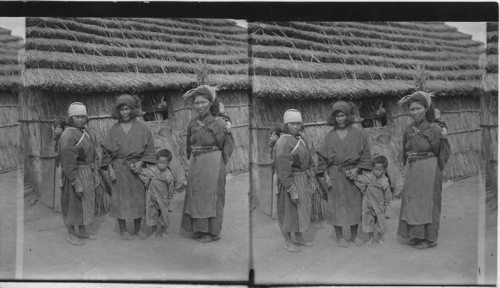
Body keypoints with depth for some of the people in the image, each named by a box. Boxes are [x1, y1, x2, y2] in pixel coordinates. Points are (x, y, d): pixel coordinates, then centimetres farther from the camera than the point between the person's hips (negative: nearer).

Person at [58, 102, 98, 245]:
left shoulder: (84, 132, 8)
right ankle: (71, 234, 18)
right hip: (75, 175, -9)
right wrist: (77, 184, -23)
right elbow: (68, 163, -22)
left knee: (86, 202, 17)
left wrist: (94, 173, 15)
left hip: (87, 173, 9)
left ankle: (82, 230, 31)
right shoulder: (68, 136, -19)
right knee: (73, 204, 4)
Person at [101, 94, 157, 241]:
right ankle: (123, 229, 16)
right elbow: (106, 150, 4)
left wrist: (141, 162, -14)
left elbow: (149, 148, -1)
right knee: (120, 198, 3)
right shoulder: (114, 129, 3)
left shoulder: (142, 127, 0)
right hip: (119, 169, 0)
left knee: (138, 198, 6)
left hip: (137, 167, 0)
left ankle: (137, 228, 21)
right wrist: (109, 168, -5)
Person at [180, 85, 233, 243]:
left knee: (211, 196, 1)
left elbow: (225, 147, -5)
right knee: (195, 195, 10)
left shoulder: (219, 122, -9)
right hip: (195, 164, 6)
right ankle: (198, 229, 22)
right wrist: (192, 159, 11)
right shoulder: (192, 123, 7)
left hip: (213, 163, -6)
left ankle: (212, 231, 12)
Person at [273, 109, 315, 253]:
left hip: (303, 180, 9)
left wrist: (310, 182, 15)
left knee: (302, 210, 17)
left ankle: (299, 238, 32)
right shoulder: (283, 142, -18)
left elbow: (309, 161, 18)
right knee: (289, 211, 3)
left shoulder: (299, 139, 10)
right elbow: (283, 169, -22)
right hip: (291, 181, -9)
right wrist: (292, 190, -23)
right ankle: (288, 242, 17)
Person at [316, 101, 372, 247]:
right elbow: (322, 157, 2)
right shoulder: (329, 136, 2)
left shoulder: (358, 134, 0)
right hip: (334, 176, 0)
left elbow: (365, 154, 0)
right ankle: (339, 236, 15)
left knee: (354, 204, 7)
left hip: (353, 174, 0)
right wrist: (325, 175, -6)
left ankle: (354, 235, 22)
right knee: (336, 205, 3)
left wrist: (357, 169, -12)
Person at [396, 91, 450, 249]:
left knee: (427, 202, 2)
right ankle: (416, 235, 24)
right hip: (411, 171, 6)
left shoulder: (434, 129, -11)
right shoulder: (408, 130, 5)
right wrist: (408, 165, 12)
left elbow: (443, 152, -6)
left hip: (429, 171, -6)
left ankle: (430, 238, 15)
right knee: (412, 202, 11)